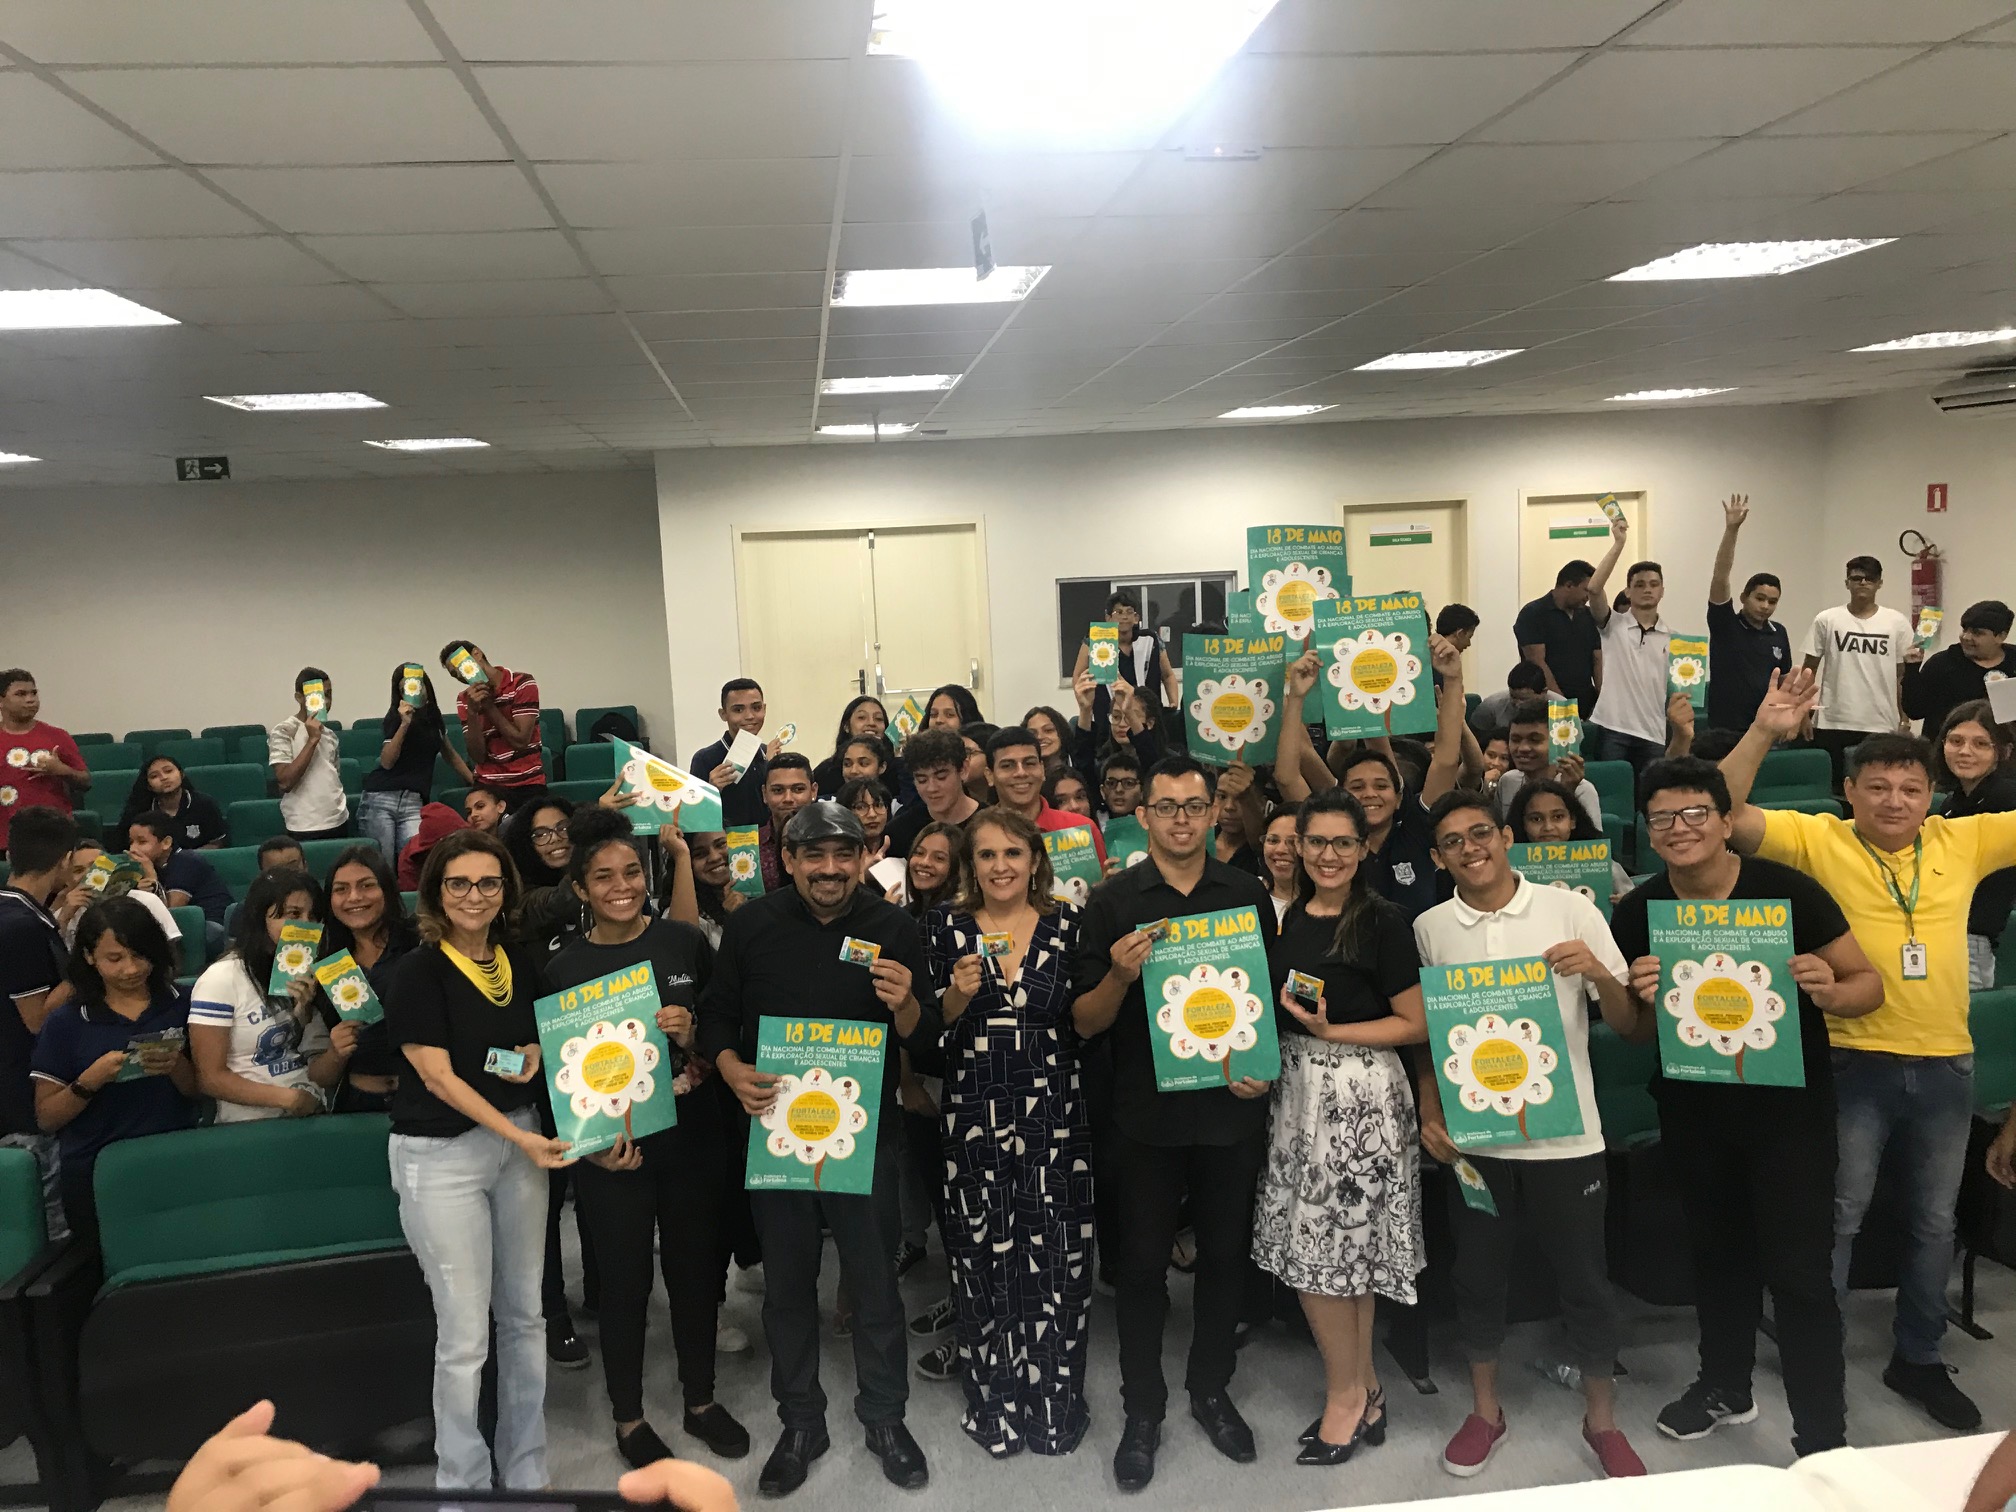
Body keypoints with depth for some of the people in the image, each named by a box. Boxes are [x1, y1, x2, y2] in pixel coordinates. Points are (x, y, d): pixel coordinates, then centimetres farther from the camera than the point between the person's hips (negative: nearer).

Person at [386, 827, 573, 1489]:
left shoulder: (522, 964, 5)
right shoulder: (419, 970, -10)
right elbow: (439, 1077, -14)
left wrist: (535, 1058, -7)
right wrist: (521, 1137, -18)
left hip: (521, 1142, 5)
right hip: (442, 1155, -5)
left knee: (524, 1315, 13)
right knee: (464, 1334, 1)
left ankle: (527, 1469, 28)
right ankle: (462, 1480, 20)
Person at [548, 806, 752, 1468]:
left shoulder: (686, 942, -2)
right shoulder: (564, 968, -4)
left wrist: (695, 1034, -16)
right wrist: (593, 1142, -14)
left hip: (694, 1140, 1)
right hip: (613, 1151, -1)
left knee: (696, 1271, 14)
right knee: (625, 1282, 10)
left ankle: (701, 1400, 35)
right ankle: (629, 1418, 30)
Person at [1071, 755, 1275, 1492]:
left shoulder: (1249, 895, 1)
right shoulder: (1113, 901, -4)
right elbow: (1085, 1021, -4)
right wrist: (1120, 975, -23)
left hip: (1232, 1108, 2)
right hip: (1145, 1112, -1)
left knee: (1225, 1255, 15)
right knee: (1141, 1263, 8)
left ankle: (1211, 1390, 35)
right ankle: (1142, 1409, 25)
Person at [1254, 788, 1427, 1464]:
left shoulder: (1382, 922, -10)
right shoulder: (1286, 918, 9)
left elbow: (1416, 1024, -9)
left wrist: (1330, 1031, -15)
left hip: (1361, 1095, -6)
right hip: (1297, 1089, 6)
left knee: (1316, 1252, -1)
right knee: (1349, 1249, 13)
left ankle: (1346, 1395, 18)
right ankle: (1365, 1394, 26)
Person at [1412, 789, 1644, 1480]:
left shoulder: (1570, 909, -5)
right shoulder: (1429, 928, 0)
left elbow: (1627, 1023, -3)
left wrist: (1597, 971, -21)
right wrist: (1429, 1115, 0)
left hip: (1565, 1131, -1)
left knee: (1585, 1278, 9)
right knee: (1478, 1273, 12)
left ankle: (1602, 1420, 31)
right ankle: (1485, 1411, 33)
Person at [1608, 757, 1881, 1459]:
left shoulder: (1788, 891, -17)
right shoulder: (1636, 914, -8)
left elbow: (1869, 983, -7)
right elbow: (1634, 1033, 2)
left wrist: (1829, 991, -29)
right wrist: (1649, 1002, -20)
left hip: (1789, 1102, -3)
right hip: (1692, 1106, 4)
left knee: (1799, 1268, -1)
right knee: (1715, 1248, 21)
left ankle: (1823, 1435, 16)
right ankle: (1726, 1384, 42)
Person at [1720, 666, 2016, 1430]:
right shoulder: (1819, 839, -7)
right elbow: (1725, 816, -17)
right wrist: (1762, 733, -26)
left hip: (1945, 1063, 4)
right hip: (1856, 1061, -4)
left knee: (1935, 1221, 17)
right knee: (1839, 1214, 8)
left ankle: (1917, 1359, 35)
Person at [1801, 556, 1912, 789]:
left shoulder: (1897, 623, 5)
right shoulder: (1826, 620, 3)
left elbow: (1904, 675, 8)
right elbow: (1809, 670, 5)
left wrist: (1905, 719, 2)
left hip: (1881, 726, 1)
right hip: (1832, 724, -1)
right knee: (1830, 787, 4)